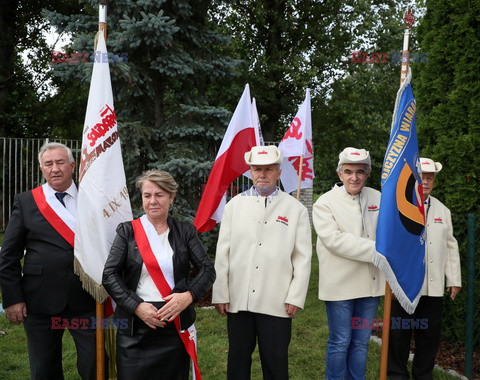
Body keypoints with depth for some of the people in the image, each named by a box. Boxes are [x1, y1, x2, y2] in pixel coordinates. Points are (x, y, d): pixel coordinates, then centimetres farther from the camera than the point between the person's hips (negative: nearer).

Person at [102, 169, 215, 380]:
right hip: (135, 324, -1)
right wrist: (136, 306, -15)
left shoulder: (185, 231, 5)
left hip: (176, 322, 1)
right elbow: (109, 275, -4)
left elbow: (207, 269, -1)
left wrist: (189, 296, -18)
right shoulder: (128, 231, 2)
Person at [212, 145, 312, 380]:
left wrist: (296, 297, -5)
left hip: (277, 303, -1)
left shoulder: (296, 209, 2)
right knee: (238, 360, 13)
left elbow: (303, 257, 0)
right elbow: (222, 253, 5)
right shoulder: (235, 205, 5)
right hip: (238, 300, 2)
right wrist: (220, 294, 1)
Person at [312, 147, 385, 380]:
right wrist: (377, 250, -20)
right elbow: (334, 240, -18)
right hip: (341, 284, -4)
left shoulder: (378, 199, 8)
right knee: (340, 342, 5)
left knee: (361, 342, 14)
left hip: (371, 283, 4)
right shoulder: (325, 203, -6)